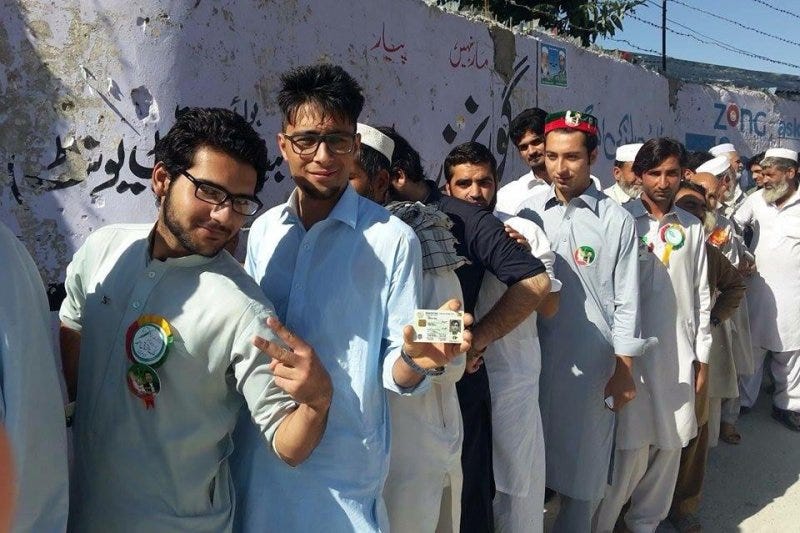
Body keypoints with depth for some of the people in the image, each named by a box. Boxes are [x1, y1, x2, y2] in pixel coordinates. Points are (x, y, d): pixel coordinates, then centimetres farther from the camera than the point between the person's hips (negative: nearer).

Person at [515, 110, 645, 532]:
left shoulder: (616, 221, -5)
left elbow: (626, 301, -3)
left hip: (591, 361, -1)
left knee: (582, 461, 12)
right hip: (533, 355, 2)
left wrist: (623, 370, -2)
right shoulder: (527, 210, 1)